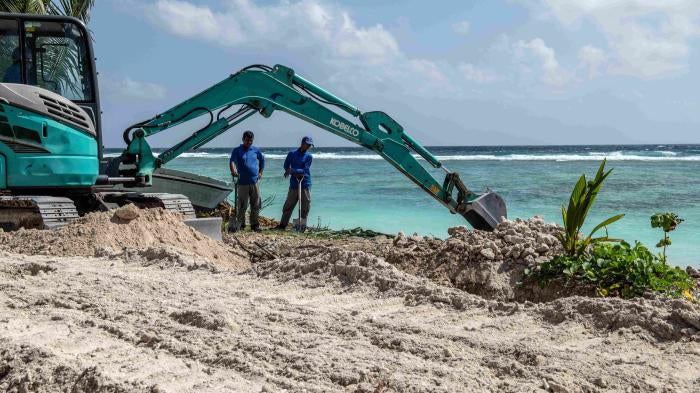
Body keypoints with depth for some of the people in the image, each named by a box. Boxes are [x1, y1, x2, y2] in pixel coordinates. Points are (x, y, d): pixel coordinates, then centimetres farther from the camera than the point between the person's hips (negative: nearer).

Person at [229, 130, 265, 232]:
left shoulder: (256, 150, 11)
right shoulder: (237, 151, 1)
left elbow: (262, 160, 26)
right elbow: (232, 161, -15)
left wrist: (260, 173, 18)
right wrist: (233, 170, -34)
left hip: (255, 182, 3)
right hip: (242, 183, -3)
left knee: (256, 205, 4)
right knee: (242, 206, -1)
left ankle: (255, 224, 13)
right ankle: (240, 224, 8)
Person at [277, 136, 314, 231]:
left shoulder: (309, 157, 6)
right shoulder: (292, 154, 8)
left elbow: (305, 170, -6)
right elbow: (286, 166, 6)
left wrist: (292, 170, -16)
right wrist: (296, 174, -9)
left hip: (305, 185, 0)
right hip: (294, 185, 0)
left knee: (305, 207, 0)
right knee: (288, 206, 2)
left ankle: (302, 226, 9)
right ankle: (283, 225, 11)